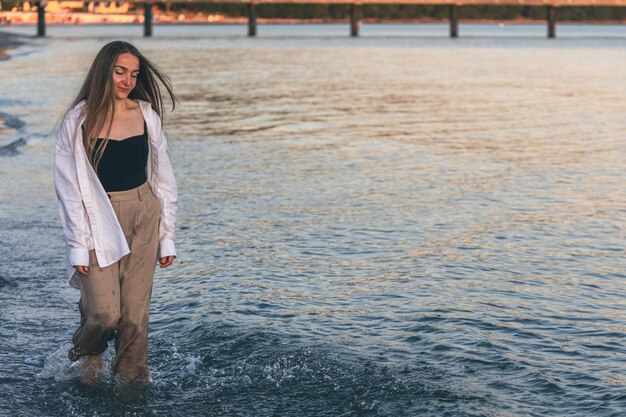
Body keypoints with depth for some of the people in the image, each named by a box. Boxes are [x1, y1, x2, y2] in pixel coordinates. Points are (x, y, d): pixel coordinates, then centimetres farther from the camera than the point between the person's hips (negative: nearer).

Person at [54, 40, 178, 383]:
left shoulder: (146, 115, 5)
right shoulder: (79, 121, -5)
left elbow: (163, 179, 9)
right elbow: (69, 188, -5)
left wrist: (167, 237, 7)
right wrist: (78, 247, -9)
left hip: (144, 218, 3)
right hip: (100, 220, -3)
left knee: (135, 313, 2)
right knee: (105, 311, -8)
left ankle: (131, 381, 18)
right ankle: (88, 354, 25)